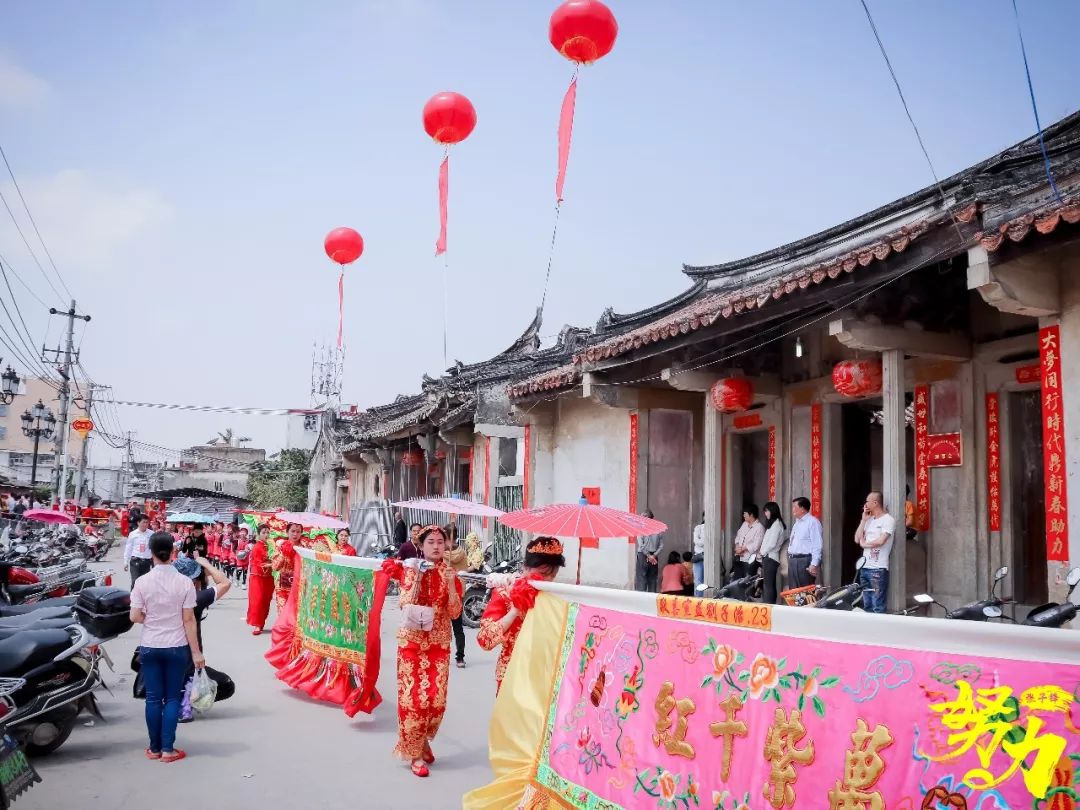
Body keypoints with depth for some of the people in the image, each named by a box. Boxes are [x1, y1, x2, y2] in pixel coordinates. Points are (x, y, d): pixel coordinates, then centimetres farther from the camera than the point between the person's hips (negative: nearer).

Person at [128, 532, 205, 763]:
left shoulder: (142, 582, -9)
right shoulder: (184, 582, -10)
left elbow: (135, 617, -8)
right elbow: (189, 620, -8)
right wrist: (196, 651, -3)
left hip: (150, 647, 1)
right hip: (177, 647, -1)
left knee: (153, 698, 10)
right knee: (172, 698, 8)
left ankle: (155, 748, 18)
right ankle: (168, 749, 9)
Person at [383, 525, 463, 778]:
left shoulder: (451, 574, 1)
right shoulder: (410, 570, -3)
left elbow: (455, 613, -7)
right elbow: (405, 604, -13)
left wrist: (450, 583, -17)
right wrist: (417, 578, -21)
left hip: (439, 643, 2)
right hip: (412, 641, -2)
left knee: (437, 698, 0)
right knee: (414, 697, -5)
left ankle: (422, 740, 27)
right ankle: (414, 752, 10)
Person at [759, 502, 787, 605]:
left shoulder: (776, 524, -10)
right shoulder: (772, 523, 18)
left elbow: (772, 543, -15)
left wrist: (762, 552, -2)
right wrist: (762, 551, 3)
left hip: (771, 558, -9)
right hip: (767, 558, 9)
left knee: (769, 585, -9)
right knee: (769, 585, 9)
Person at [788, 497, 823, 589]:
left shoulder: (812, 522, -10)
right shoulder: (796, 523, 20)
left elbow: (817, 545, -16)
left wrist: (814, 564, -22)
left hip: (804, 561, -9)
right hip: (792, 561, 9)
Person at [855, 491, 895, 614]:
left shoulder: (888, 520, -6)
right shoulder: (869, 520, 17)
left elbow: (881, 541, -18)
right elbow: (857, 539, 10)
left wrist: (864, 544, 0)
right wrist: (864, 520, 6)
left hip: (878, 569, -8)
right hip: (864, 567, 8)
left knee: (878, 608, -9)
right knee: (867, 606, 11)